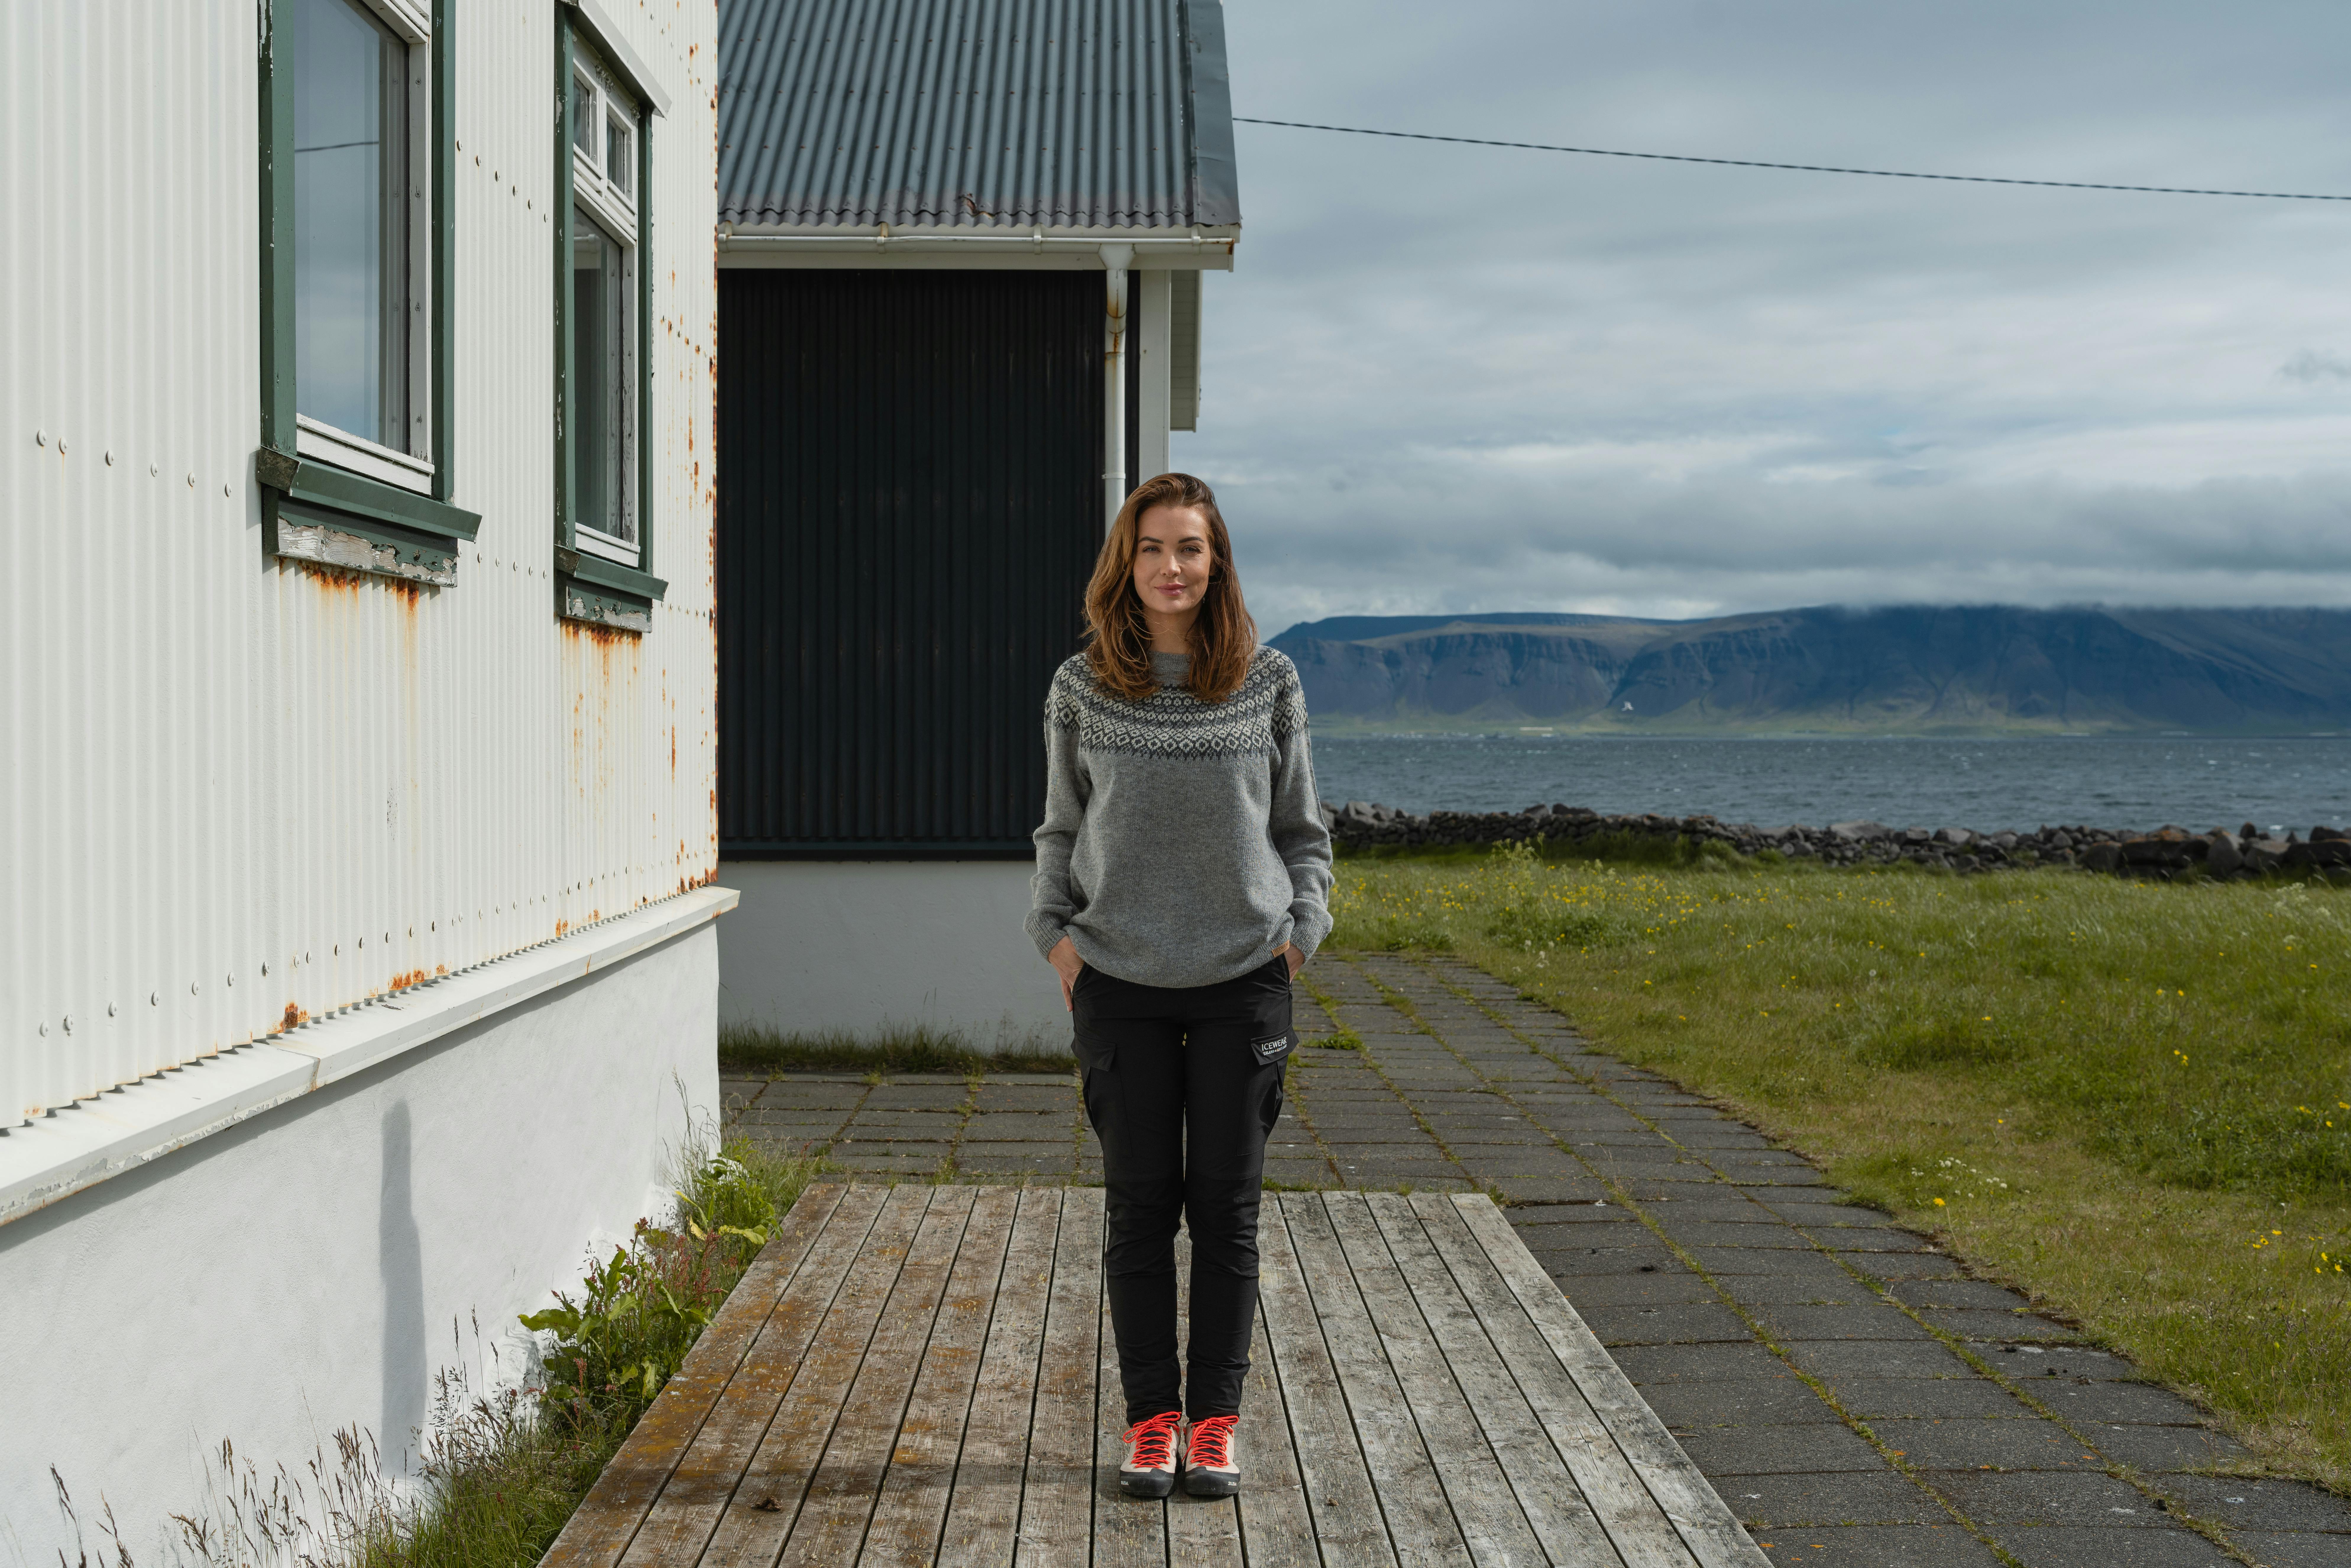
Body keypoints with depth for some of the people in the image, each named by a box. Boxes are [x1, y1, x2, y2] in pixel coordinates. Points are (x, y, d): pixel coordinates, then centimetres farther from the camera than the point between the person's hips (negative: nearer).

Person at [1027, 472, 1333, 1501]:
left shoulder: (1269, 684, 2)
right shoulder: (1082, 690, 2)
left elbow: (1302, 830, 9)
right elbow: (1060, 830, 11)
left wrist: (1300, 930, -3)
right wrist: (1055, 933, -1)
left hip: (1244, 979, 0)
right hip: (1120, 981, 0)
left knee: (1226, 1208, 5)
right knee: (1139, 1205, 6)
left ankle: (1215, 1418, 17)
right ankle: (1151, 1419, 17)